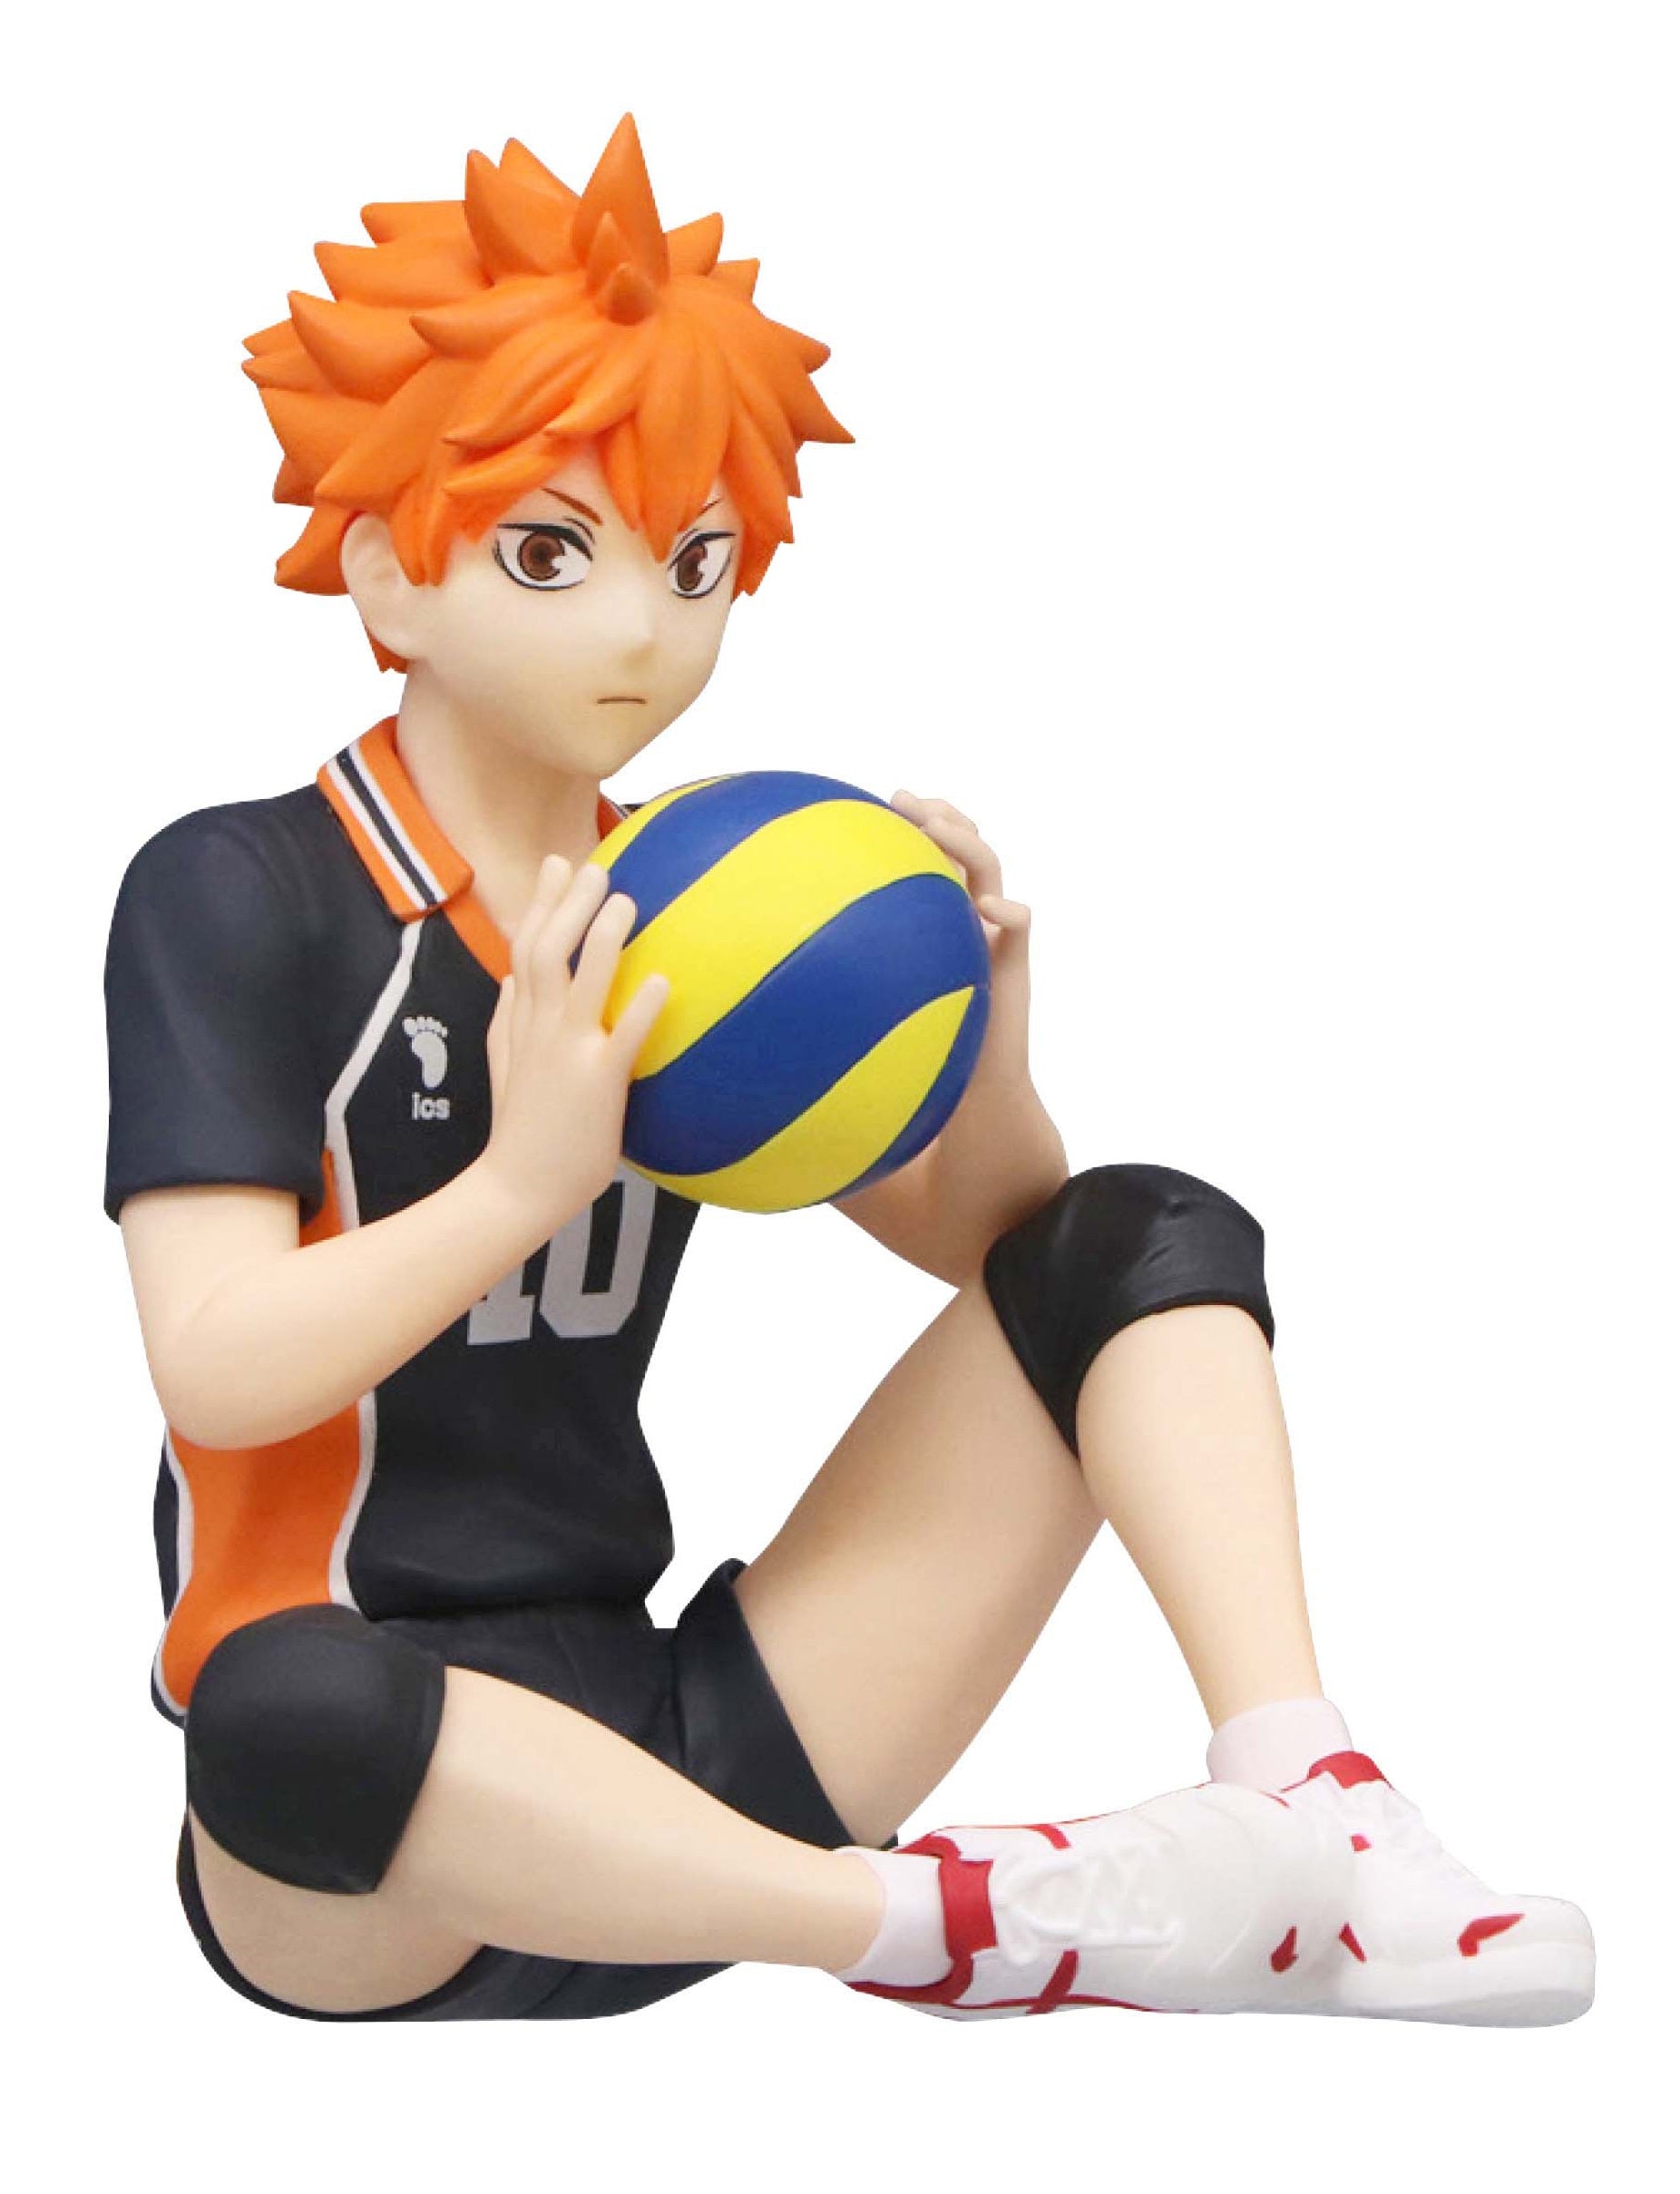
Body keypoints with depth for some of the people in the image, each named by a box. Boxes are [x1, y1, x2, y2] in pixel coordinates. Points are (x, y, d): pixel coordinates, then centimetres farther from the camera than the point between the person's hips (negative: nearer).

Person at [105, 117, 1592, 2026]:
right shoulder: (235, 896, -5)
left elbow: (987, 1240, 13)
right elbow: (214, 1371, -16)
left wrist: (986, 1045, -7)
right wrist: (529, 1170, -27)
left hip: (680, 1758, 6)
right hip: (377, 1838, -6)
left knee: (1155, 1238, -1)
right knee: (286, 1709, -43)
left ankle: (1302, 1807, -24)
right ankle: (955, 1926, -26)